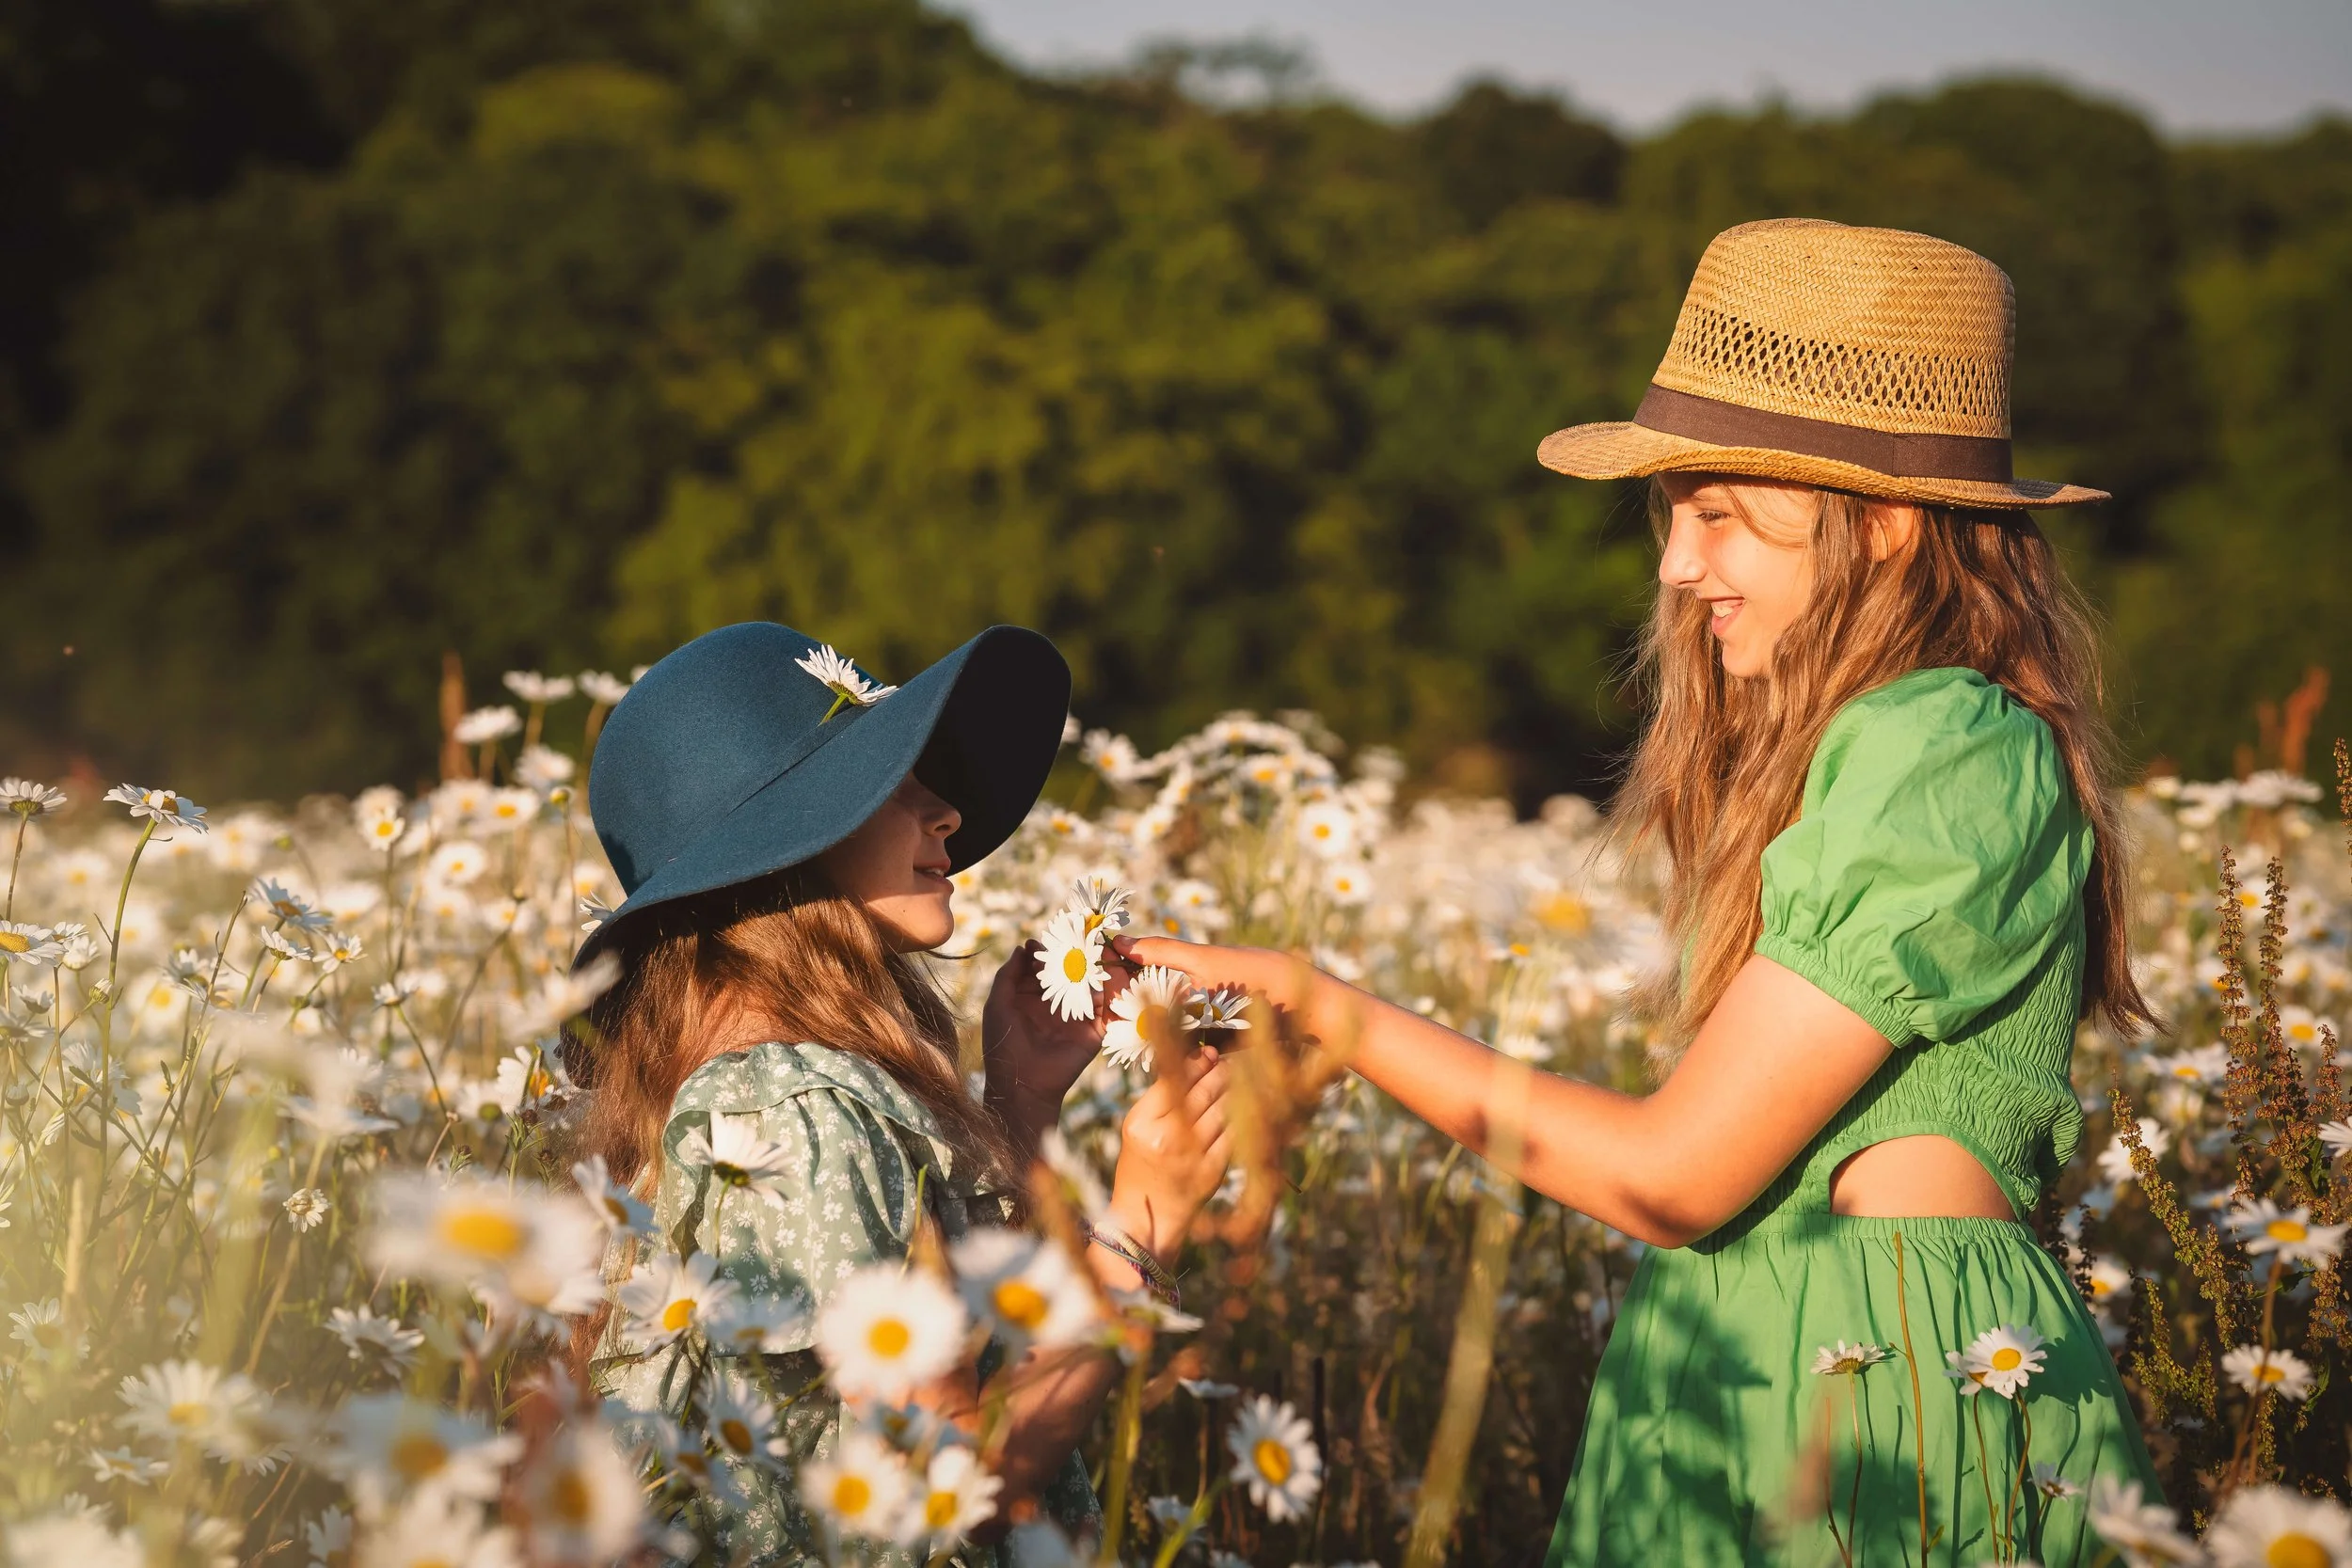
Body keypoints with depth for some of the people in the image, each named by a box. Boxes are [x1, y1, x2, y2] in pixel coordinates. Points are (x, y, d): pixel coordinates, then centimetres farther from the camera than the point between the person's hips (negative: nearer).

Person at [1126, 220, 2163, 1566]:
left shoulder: (1940, 758, -17)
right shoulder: (1860, 748, 13)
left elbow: (1673, 1173, -17)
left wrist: (1318, 1003, -12)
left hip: (1881, 1410, -9)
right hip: (1756, 1376, 9)